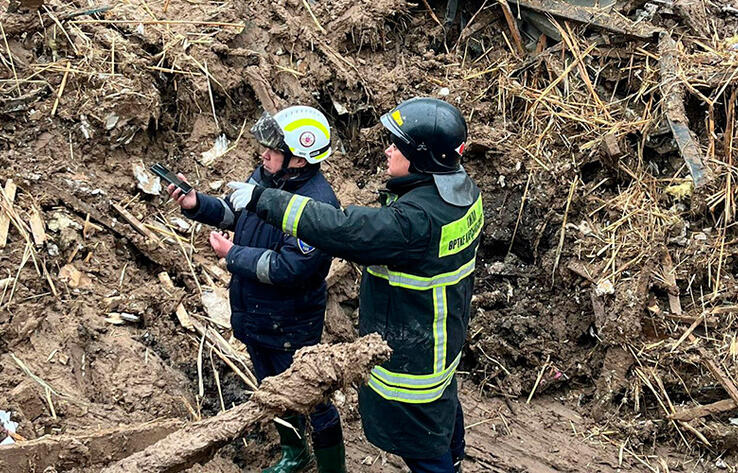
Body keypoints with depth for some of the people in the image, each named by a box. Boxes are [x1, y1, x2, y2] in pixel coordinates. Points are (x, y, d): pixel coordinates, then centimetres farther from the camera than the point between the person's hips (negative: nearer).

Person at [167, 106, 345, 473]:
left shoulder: (317, 205, -31)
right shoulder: (265, 175, -5)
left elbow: (287, 268, -32)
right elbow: (234, 211, 10)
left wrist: (232, 255, -22)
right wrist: (195, 204, -8)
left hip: (290, 326, -9)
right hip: (254, 315, 9)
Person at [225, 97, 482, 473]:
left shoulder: (418, 219, -36)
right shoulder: (462, 189, -6)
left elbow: (341, 230, -39)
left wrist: (263, 200, -33)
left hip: (411, 352, -10)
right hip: (445, 334, 10)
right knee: (442, 401, 34)